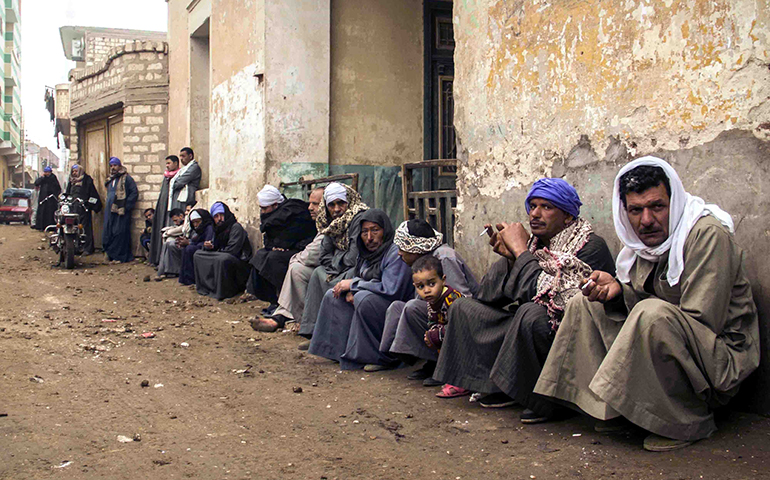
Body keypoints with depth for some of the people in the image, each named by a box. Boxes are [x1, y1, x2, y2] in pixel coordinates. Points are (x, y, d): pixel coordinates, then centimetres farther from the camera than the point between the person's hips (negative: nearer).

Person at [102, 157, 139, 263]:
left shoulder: (126, 178, -4)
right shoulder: (110, 180, 19)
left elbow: (134, 193, -10)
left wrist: (126, 206, -14)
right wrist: (108, 205, 18)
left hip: (121, 211, -8)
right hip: (110, 211, 8)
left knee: (120, 234, -7)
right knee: (108, 233, 7)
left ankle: (121, 256, -1)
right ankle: (111, 255, 15)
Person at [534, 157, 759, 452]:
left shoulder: (708, 234, -18)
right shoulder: (645, 241, 5)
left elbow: (703, 321, -24)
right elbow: (637, 302, 9)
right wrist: (618, 290, -13)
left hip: (721, 360, -8)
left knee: (653, 314, -36)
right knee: (584, 307, 4)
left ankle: (690, 421, -16)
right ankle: (617, 409, -2)